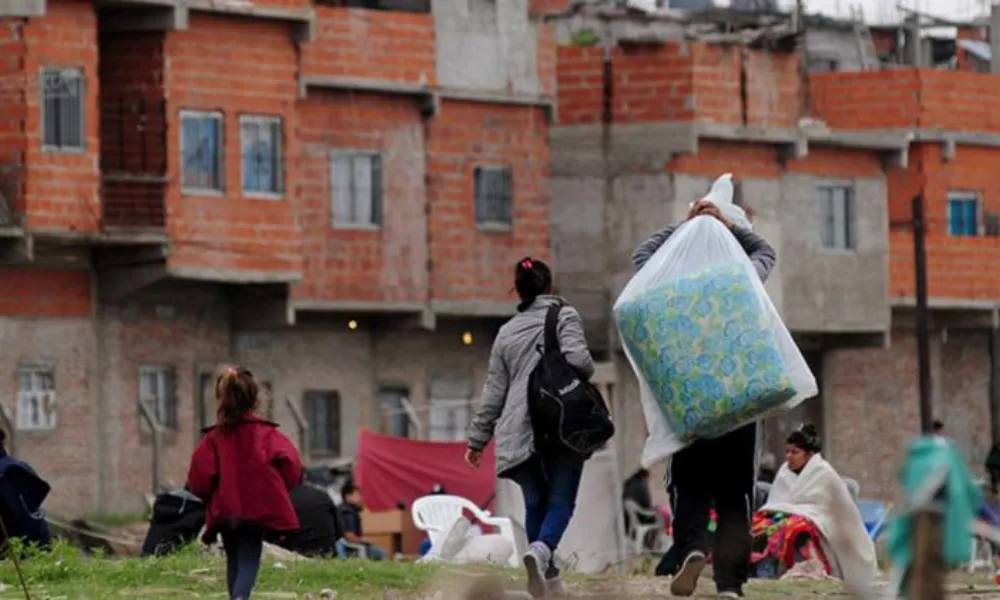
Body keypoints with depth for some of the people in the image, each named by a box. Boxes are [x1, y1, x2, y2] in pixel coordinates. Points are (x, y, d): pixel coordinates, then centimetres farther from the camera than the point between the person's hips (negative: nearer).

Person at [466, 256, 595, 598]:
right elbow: (577, 358, -14)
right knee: (561, 500, -4)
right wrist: (587, 374, 10)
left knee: (535, 502, 12)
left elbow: (494, 391, 15)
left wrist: (478, 438, 19)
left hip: (519, 433, 4)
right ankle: (542, 550, -32)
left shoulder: (506, 332, 15)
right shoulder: (565, 317, 2)